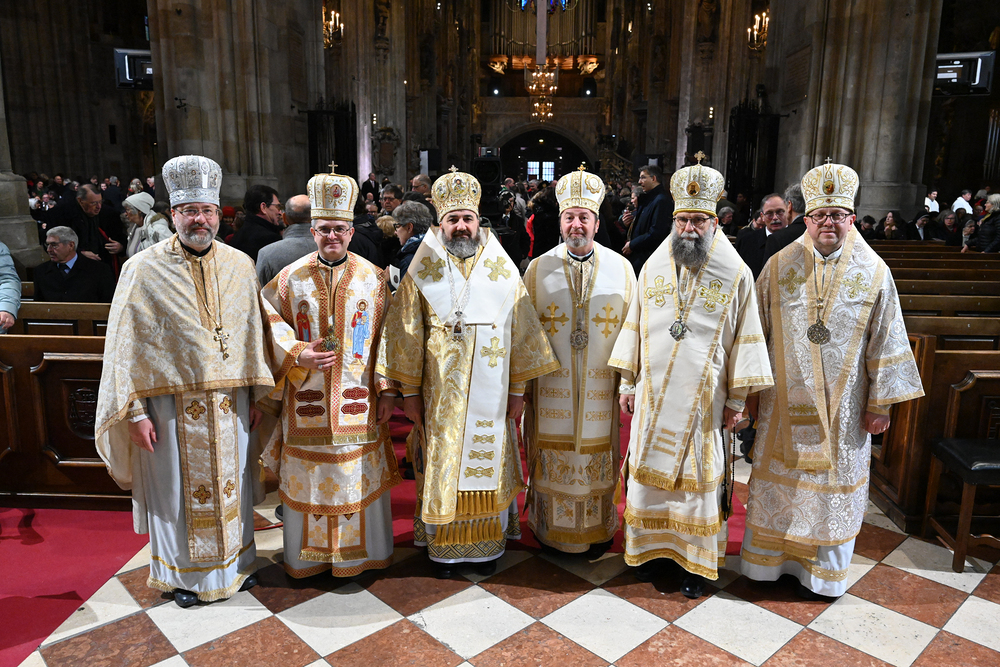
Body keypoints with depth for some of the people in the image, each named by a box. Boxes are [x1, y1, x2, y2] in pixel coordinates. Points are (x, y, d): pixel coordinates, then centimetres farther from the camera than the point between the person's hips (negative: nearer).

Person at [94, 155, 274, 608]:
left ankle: (235, 562, 34)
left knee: (230, 484, 15)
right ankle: (181, 573, 32)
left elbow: (253, 334, 6)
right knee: (177, 489, 11)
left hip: (229, 403, 3)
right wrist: (134, 412, -9)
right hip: (170, 404, -2)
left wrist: (256, 395, 6)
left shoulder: (240, 265, 2)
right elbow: (125, 346, -6)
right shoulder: (143, 270, -6)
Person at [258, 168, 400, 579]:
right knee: (308, 478, 10)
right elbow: (270, 328, 4)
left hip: (358, 399, 0)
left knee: (358, 476, 9)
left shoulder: (372, 278, 1)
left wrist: (386, 390, -2)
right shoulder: (291, 277, 1)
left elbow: (385, 337, 1)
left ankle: (359, 550, 28)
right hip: (306, 400, 1)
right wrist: (297, 355, -14)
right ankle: (309, 554, 29)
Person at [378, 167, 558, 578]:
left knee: (489, 467, 10)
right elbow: (407, 335, 1)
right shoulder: (422, 272, -1)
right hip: (440, 396, 0)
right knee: (441, 470, 8)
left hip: (491, 395, 1)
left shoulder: (504, 271, 1)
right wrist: (410, 392, 0)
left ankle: (487, 545, 28)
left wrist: (517, 390, 2)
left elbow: (521, 332, 3)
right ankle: (443, 547, 26)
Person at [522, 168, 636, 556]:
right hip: (551, 385, 0)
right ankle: (550, 527, 29)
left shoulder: (621, 268, 1)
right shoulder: (539, 269, 1)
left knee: (598, 461, 10)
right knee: (552, 460, 9)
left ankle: (598, 531, 30)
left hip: (601, 386, 0)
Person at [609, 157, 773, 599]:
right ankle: (652, 547, 29)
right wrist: (627, 383, 7)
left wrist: (737, 398, -3)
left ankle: (695, 561, 24)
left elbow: (745, 339, -2)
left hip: (704, 398, -2)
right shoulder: (653, 267, 3)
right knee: (650, 470, 11)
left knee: (698, 476, 7)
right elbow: (634, 327, 8)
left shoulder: (736, 275, -5)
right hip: (654, 393, 3)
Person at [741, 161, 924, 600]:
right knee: (777, 479, 12)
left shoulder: (874, 272, -4)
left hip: (842, 405, 0)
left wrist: (880, 403, -2)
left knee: (832, 484, 11)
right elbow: (757, 332, 1)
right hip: (784, 401, 1)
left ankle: (820, 570, 30)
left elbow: (885, 342, -1)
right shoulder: (779, 266, -3)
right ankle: (768, 558, 31)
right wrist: (750, 390, 1)